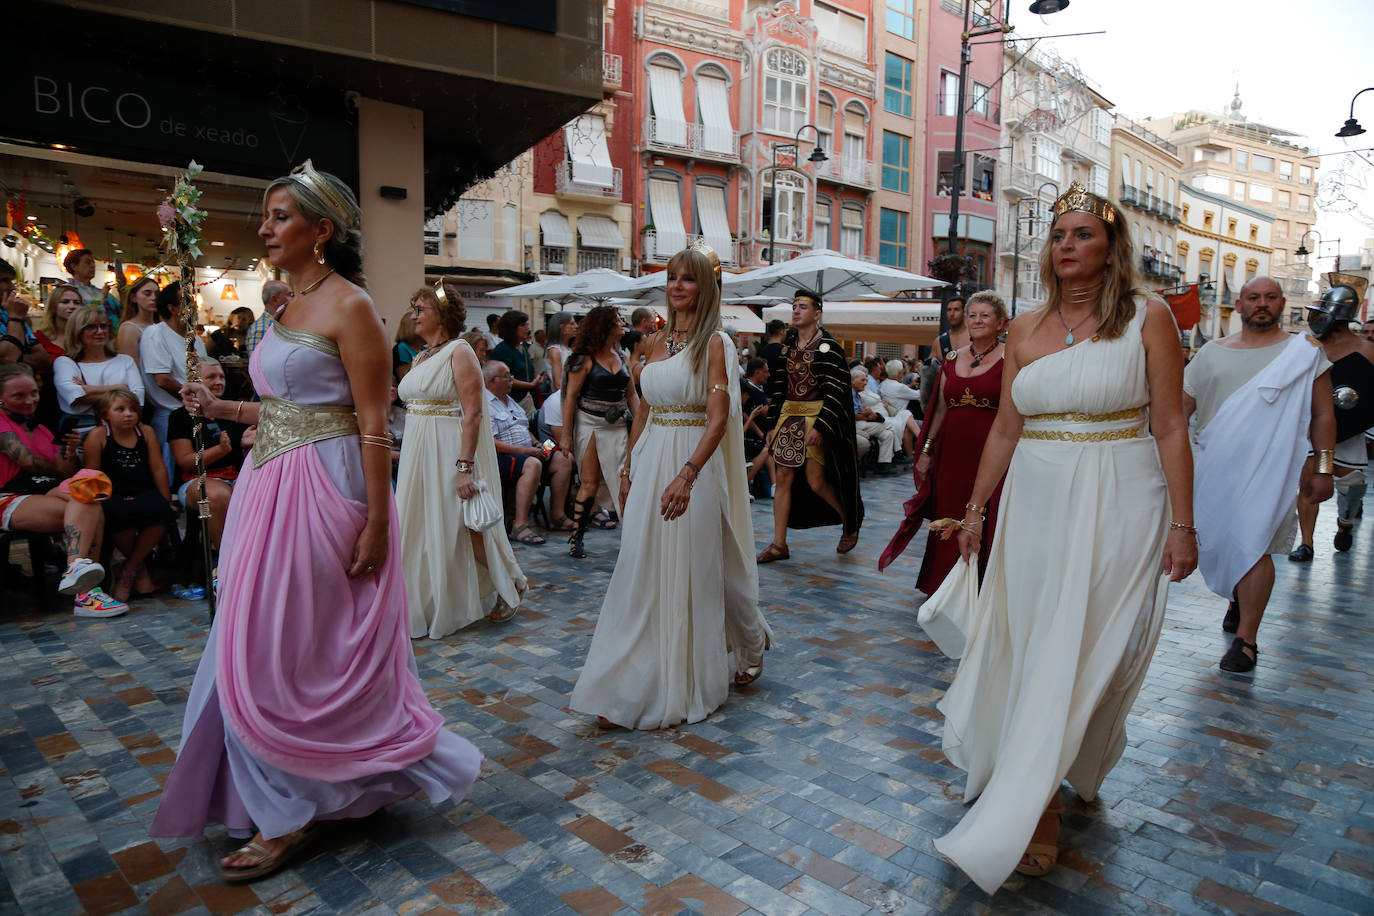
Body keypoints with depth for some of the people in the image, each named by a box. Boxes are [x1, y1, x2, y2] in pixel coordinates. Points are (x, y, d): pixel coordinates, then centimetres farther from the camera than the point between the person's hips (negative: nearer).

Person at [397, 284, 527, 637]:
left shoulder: (459, 352, -10)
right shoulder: (420, 358, 14)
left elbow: (473, 414, -18)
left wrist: (465, 466, -25)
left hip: (451, 449, -8)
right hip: (417, 451, 8)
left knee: (463, 526, -1)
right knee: (421, 529, 9)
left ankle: (510, 585, 20)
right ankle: (425, 605, 21)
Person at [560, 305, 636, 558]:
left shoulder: (620, 357, 12)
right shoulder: (586, 359, -5)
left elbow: (631, 396, 15)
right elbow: (570, 396, -7)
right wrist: (566, 435, -11)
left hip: (618, 427, 5)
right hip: (590, 425, -5)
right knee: (589, 484, -2)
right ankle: (576, 538, 7)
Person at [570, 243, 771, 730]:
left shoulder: (713, 342, -7)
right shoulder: (659, 340, 12)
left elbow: (719, 418, -16)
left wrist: (687, 474, -27)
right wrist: (628, 468, 13)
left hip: (695, 462, -6)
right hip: (650, 464, 6)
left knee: (694, 571, 6)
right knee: (642, 574, 6)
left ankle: (749, 650, 33)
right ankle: (632, 690, 17)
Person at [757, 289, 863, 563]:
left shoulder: (828, 347, -7)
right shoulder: (788, 346, 12)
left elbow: (835, 392, -13)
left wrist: (820, 427, -21)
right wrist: (773, 424, 12)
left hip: (816, 419, -6)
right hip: (788, 417, 6)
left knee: (816, 481, -5)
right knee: (783, 477, 2)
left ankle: (850, 522, 24)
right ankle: (779, 545, 8)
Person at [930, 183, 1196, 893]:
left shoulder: (1147, 318, -3)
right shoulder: (1025, 329, 8)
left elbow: (1170, 428, -5)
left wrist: (1182, 525, -9)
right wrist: (975, 508, 12)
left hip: (1118, 507, -4)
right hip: (1035, 503, 4)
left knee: (1086, 653, -1)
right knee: (1029, 644, 9)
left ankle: (1010, 822, 8)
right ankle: (1041, 804, 28)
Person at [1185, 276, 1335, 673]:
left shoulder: (1304, 351, 4)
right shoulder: (1213, 352, 10)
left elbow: (1323, 414, 5)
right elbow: (1181, 406, 11)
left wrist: (1323, 468, -1)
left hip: (1269, 464, -3)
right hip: (1215, 466, 4)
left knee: (1251, 543, -13)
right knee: (1214, 541, 12)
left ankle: (1246, 639, -5)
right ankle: (1239, 598, 41)